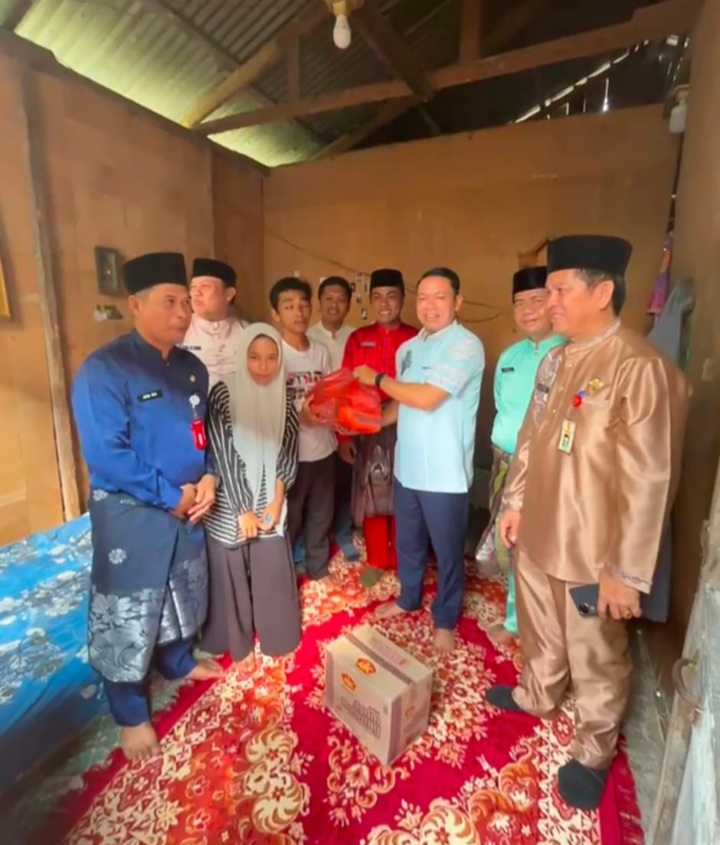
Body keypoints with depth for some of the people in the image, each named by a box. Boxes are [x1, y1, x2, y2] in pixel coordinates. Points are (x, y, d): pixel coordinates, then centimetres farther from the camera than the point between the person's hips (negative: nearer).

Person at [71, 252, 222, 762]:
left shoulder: (192, 368, 2)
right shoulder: (103, 370, -19)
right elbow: (105, 456, -23)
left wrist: (208, 479, -7)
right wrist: (170, 497, -18)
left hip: (188, 509, 7)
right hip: (130, 515, -6)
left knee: (184, 595, 24)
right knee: (128, 616, 10)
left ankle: (179, 661, 52)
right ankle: (131, 715, 34)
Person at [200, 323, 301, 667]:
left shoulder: (284, 400, -1)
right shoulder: (223, 394, -13)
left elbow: (287, 456, 0)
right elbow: (223, 455, -15)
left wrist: (276, 503, -8)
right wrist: (242, 510, -14)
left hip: (269, 503, 3)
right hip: (228, 506, -2)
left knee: (273, 572, 12)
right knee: (229, 575, 12)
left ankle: (276, 636, 36)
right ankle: (234, 639, 36)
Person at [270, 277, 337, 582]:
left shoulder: (321, 351, 5)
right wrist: (300, 415, -27)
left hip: (323, 448, 5)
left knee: (321, 514, 19)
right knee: (288, 519, 10)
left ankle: (318, 569, 41)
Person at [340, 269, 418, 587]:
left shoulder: (416, 339, -2)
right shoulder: (357, 339, 2)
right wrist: (343, 435, -1)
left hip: (405, 430, -1)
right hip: (366, 431, 1)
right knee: (371, 496, 11)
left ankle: (401, 560, 32)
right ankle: (376, 560, 30)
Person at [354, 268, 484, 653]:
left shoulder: (466, 345, -16)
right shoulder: (408, 348, 8)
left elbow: (427, 398, -25)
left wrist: (377, 379, -13)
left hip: (445, 473, -6)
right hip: (407, 465, 7)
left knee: (447, 551, 13)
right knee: (407, 542, 23)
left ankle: (445, 619, 36)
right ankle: (408, 598, 48)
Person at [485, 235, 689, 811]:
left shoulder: (642, 369, -21)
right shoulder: (557, 357, 4)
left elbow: (648, 482, -21)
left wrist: (626, 571, -17)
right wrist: (514, 502, 14)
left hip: (591, 552, -7)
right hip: (537, 534, 7)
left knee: (596, 661, 16)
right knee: (540, 632, 28)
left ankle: (593, 754, 42)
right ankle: (537, 697, 54)